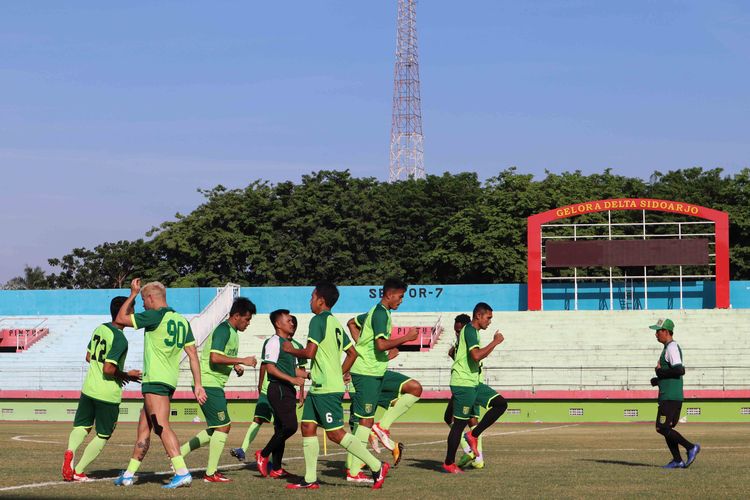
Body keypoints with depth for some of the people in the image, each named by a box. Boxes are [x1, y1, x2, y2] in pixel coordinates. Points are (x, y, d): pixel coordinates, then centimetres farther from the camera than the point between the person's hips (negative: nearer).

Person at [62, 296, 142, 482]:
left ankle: (70, 451, -12)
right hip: (108, 395, -6)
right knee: (102, 436, 9)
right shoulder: (120, 339, -19)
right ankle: (78, 471, 5)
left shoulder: (100, 329, 5)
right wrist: (126, 375, -5)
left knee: (82, 427, 18)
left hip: (88, 388, 6)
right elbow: (108, 369, -23)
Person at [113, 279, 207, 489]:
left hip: (155, 380, -9)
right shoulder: (182, 320, 13)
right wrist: (197, 384, 11)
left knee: (161, 426, -14)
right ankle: (129, 474, 18)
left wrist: (133, 293, 10)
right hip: (170, 381, 9)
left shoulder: (155, 316, -10)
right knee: (143, 427, 13)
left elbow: (121, 319, 1)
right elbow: (192, 353, 11)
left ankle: (182, 472, -24)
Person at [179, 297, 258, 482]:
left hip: (214, 385, 10)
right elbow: (215, 357, -26)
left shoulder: (233, 333, 17)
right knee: (223, 427, -6)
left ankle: (179, 452, 18)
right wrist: (242, 361, -22)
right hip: (209, 384, -10)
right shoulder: (223, 330, -15)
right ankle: (211, 473, 0)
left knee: (215, 429, 14)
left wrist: (235, 366, 9)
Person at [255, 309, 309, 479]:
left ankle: (276, 469, 10)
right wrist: (292, 379, -22)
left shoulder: (290, 344, 21)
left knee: (282, 429, 8)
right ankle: (263, 455, -5)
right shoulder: (274, 342, -9)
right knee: (290, 426, -17)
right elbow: (270, 368, -18)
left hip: (288, 390, 10)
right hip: (278, 389, -10)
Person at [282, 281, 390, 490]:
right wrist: (339, 374, 23)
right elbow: (352, 353, 19)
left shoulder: (318, 320, -12)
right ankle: (310, 479, 8)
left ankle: (377, 466, -6)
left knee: (335, 433, -8)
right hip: (318, 387, 10)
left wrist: (290, 349, -2)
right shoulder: (335, 323, 16)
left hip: (327, 389, -10)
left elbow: (309, 352, -20)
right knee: (308, 427, 8)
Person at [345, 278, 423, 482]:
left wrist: (362, 344, 22)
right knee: (366, 420, -7)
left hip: (378, 372, 10)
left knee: (415, 388, 1)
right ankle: (354, 471, -3)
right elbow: (381, 344, -27)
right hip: (366, 372, -10)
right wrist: (407, 338, -17)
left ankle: (382, 427, 0)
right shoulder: (381, 314, -15)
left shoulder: (375, 312, 16)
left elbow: (352, 323, 31)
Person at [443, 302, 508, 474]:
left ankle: (473, 435, 5)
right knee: (460, 422, -4)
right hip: (463, 384, -10)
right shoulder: (469, 330, -14)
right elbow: (476, 355, -28)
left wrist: (494, 343, 22)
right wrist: (495, 342, -18)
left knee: (501, 403, 1)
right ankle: (449, 463, 5)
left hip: (474, 382, 10)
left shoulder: (472, 331, 17)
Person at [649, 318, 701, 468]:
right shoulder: (668, 347, 19)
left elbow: (679, 370, -24)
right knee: (667, 428, 11)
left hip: (670, 397, -10)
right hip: (673, 396, 10)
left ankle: (691, 447, -11)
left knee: (662, 428, -12)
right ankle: (677, 460, 11)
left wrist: (660, 372, -13)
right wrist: (658, 379, 13)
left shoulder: (672, 348, -13)